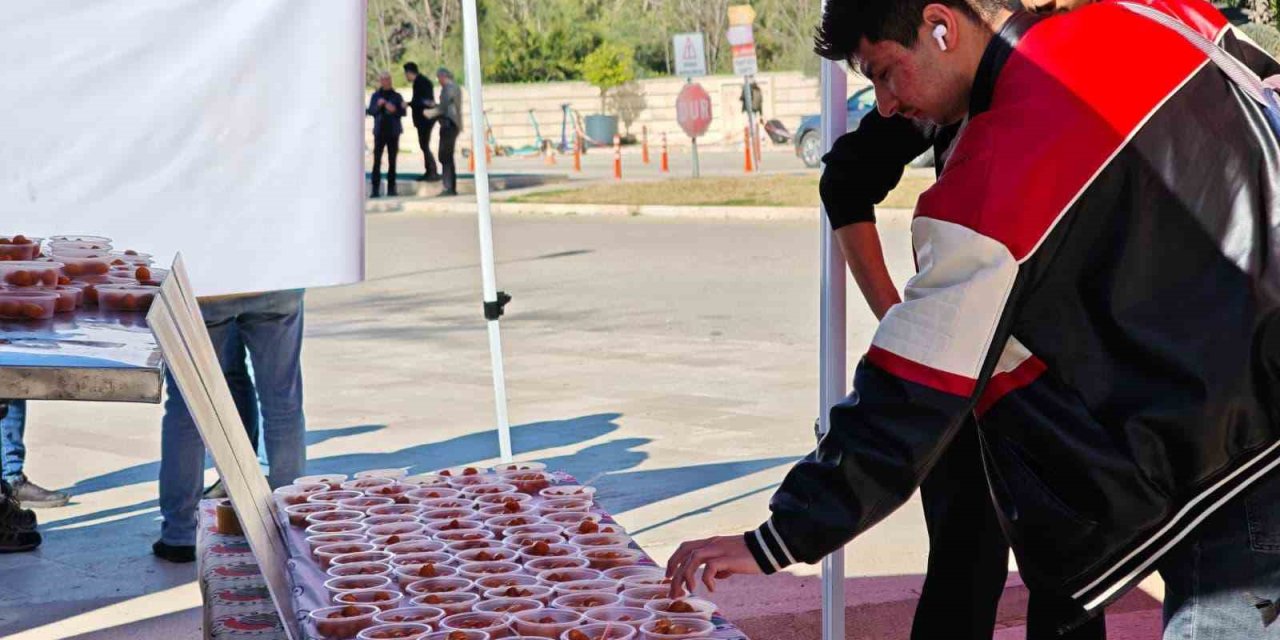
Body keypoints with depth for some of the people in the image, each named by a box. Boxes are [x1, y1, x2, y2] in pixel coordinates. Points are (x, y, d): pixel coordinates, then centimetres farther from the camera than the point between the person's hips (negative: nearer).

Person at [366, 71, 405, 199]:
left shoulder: (396, 96, 5)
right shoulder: (375, 96, 6)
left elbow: (403, 112, 2)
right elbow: (370, 111, -1)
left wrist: (394, 110, -16)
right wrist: (378, 106, -19)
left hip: (393, 132, 1)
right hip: (379, 132, -1)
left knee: (392, 161, 5)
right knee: (377, 161, -7)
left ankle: (391, 188, 11)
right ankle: (375, 189, -7)